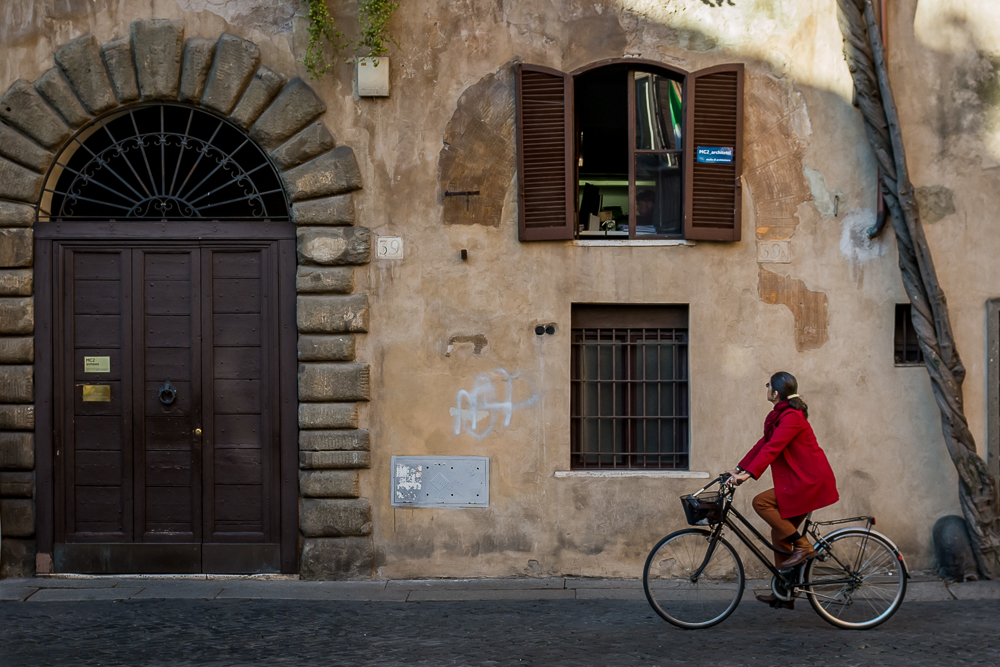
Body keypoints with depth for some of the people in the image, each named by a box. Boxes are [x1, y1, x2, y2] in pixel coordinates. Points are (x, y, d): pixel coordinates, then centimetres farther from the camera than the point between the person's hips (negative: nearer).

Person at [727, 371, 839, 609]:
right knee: (779, 533, 9)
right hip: (803, 482, 10)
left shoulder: (792, 417, -18)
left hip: (809, 482, -10)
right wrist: (738, 469, 11)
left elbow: (772, 448, -27)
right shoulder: (780, 415, 13)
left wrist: (748, 474, -34)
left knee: (761, 502, -19)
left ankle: (802, 546, -12)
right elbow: (764, 444, 16)